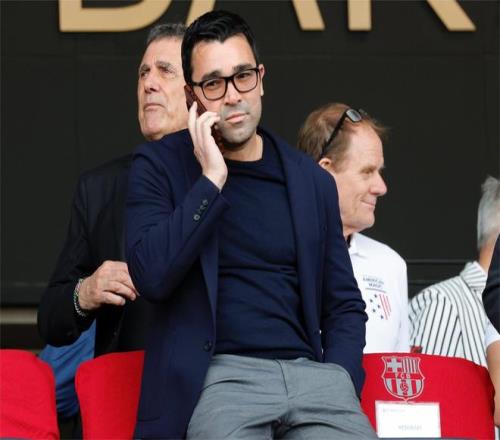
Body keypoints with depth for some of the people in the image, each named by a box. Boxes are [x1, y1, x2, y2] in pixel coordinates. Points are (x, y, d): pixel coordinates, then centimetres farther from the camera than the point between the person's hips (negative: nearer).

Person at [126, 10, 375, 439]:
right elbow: (151, 276, -8)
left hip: (309, 371, 3)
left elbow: (345, 305, 18)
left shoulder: (312, 181, 15)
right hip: (219, 375, -2)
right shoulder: (158, 165, 7)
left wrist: (339, 389, 1)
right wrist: (211, 178, -9)